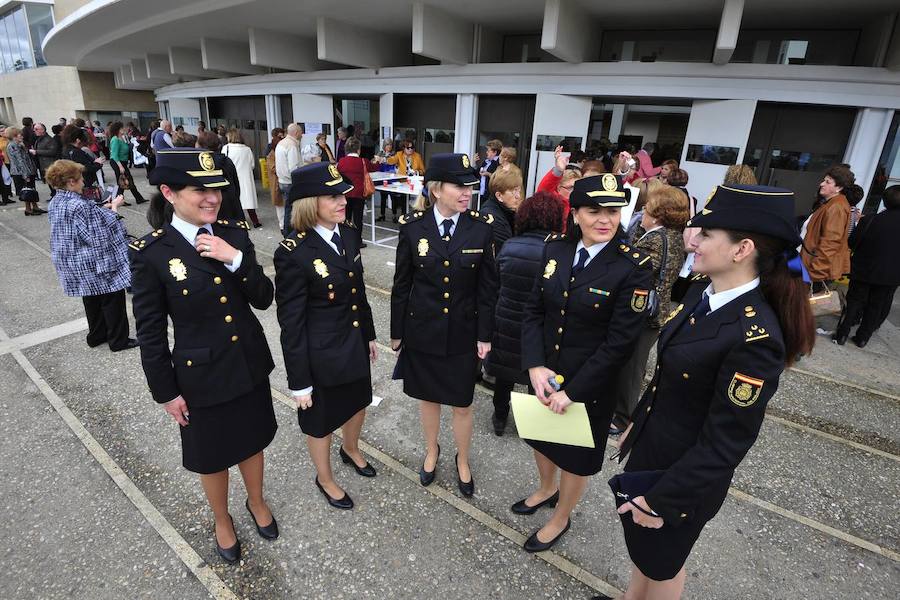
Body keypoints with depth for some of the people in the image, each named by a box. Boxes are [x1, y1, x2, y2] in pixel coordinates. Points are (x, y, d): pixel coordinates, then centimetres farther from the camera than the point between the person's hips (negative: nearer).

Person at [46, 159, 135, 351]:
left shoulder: (56, 203, 4)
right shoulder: (79, 206, -25)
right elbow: (104, 229, -21)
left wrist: (102, 208, 7)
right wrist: (114, 208, -9)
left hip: (76, 266, 9)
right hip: (97, 264, -9)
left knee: (92, 299, 21)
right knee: (112, 299, 3)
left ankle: (96, 336, 33)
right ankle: (118, 340, 12)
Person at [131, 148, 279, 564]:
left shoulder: (234, 234, -6)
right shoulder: (150, 253, -16)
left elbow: (263, 299, -7)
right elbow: (151, 332, -9)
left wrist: (237, 259, -23)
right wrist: (166, 392, -5)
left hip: (250, 364, 3)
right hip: (202, 374, -3)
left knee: (252, 440, 23)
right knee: (212, 456, 20)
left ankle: (256, 502, 52)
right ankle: (222, 521, 48)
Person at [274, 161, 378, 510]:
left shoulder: (348, 235, -4)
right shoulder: (293, 253, -24)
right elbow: (291, 324, -19)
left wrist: (369, 335, 15)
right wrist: (299, 381, -14)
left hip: (354, 344, 7)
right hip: (321, 354, -6)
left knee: (358, 402, 27)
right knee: (321, 420, 18)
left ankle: (351, 450, 59)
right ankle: (325, 479, 46)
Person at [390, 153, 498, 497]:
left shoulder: (481, 228, -9)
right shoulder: (412, 226, -9)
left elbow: (488, 287, -3)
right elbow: (401, 284, -2)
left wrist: (485, 335, -3)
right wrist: (397, 332, 3)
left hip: (463, 333, 0)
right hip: (422, 331, 1)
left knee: (462, 403, 13)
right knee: (427, 397, 19)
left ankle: (463, 460, 40)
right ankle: (431, 451, 47)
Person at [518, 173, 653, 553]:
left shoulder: (634, 267, -19)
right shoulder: (555, 249, -5)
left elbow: (620, 341, -19)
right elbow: (533, 310, -3)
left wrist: (573, 390, -19)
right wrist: (535, 366, -14)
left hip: (590, 383, -4)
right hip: (543, 374, 5)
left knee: (576, 453, 19)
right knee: (540, 436, 27)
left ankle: (561, 518, 47)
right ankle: (547, 489, 58)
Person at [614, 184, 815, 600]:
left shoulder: (756, 335, -31)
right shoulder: (701, 293, -5)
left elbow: (724, 443, -25)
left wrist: (661, 501, -16)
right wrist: (636, 423, 15)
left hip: (684, 475, -7)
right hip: (651, 448, 7)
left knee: (661, 562, 22)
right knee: (641, 546, 30)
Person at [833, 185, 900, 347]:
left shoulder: (870, 221, -17)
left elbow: (851, 243, -10)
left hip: (863, 271, -2)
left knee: (854, 303, 10)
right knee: (876, 307, 13)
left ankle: (841, 335, 11)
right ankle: (862, 338, 19)